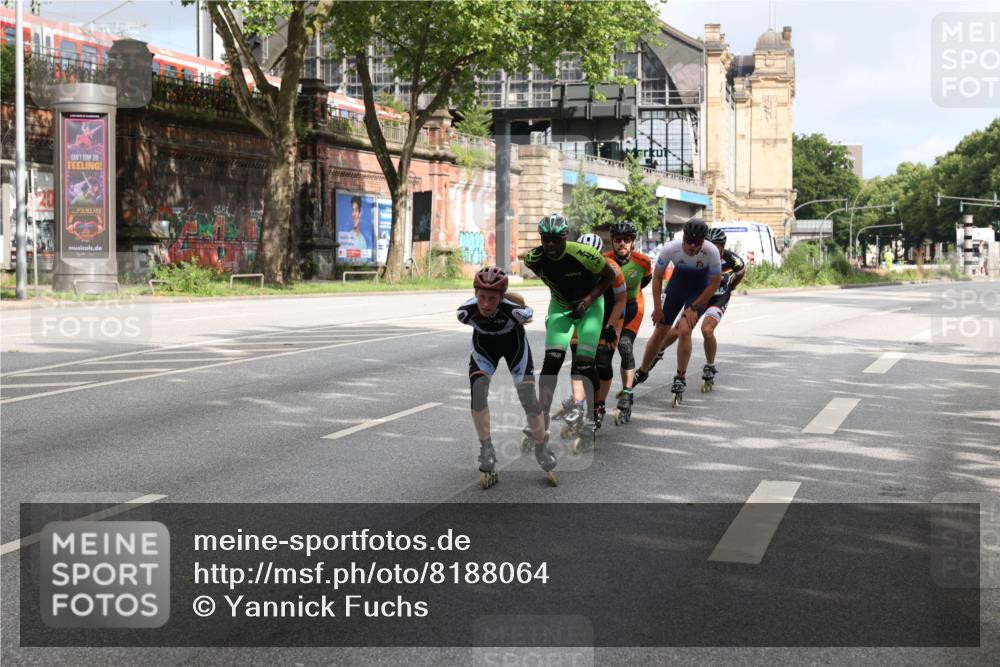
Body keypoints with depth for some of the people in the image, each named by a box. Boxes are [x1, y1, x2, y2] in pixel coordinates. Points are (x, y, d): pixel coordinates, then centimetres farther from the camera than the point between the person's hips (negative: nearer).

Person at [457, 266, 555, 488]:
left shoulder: (515, 309, -40)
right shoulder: (466, 311, -33)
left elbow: (526, 315, -15)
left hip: (513, 342, -1)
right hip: (484, 344, 2)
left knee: (528, 397, -8)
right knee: (478, 393, -17)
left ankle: (542, 450, 14)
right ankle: (486, 452, -1)